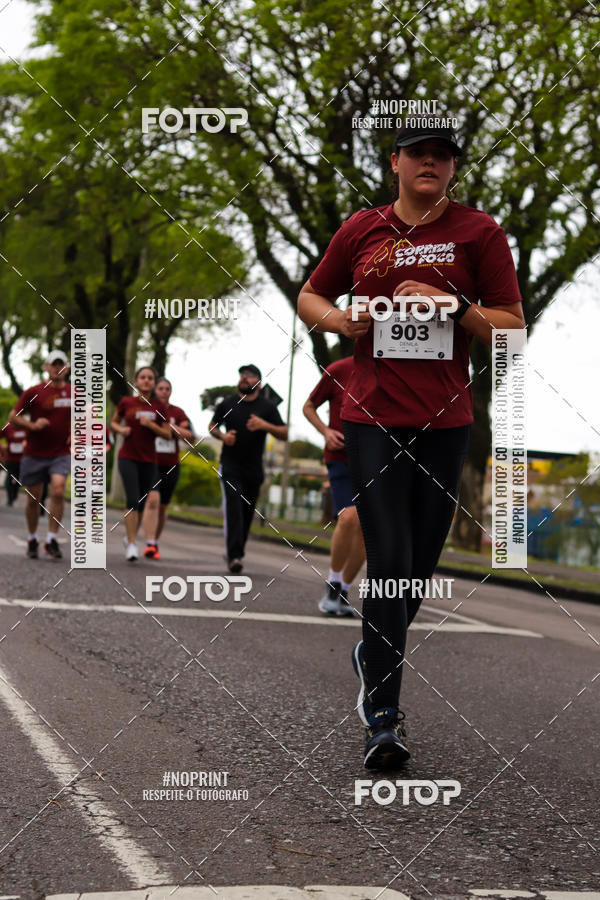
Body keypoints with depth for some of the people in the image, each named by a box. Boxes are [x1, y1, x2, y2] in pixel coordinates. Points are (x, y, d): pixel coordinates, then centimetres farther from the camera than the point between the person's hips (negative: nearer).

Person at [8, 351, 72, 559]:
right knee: (34, 498, 7)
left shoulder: (74, 393, 4)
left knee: (58, 490, -19)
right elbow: (13, 417, 0)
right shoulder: (33, 393, -3)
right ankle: (32, 539, 27)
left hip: (61, 453, 1)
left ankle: (51, 540, -11)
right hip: (34, 454, -1)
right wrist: (32, 425, -16)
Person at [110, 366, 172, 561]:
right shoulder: (126, 402, 1)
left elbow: (167, 434, 4)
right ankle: (131, 544, -7)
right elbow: (114, 422, 16)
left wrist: (151, 425, -12)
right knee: (133, 500, -14)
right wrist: (120, 430, -6)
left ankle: (130, 537, 30)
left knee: (147, 502, 8)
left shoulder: (158, 407, 3)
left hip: (149, 460, 3)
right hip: (128, 457, -2)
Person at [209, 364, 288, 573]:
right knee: (233, 509, -16)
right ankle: (234, 556, -22)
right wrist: (222, 436, -4)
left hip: (254, 469, 2)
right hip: (230, 467, -1)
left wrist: (265, 425, -19)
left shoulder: (267, 407, 2)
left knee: (247, 513, 8)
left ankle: (237, 552, 25)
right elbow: (212, 426, 18)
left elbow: (284, 434, -1)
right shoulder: (227, 404, 4)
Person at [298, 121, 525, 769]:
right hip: (372, 417, -1)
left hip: (444, 422, 1)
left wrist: (454, 304, -13)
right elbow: (309, 298, 20)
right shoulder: (361, 231, 8)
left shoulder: (479, 233, 4)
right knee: (389, 561, -11)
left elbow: (513, 327, 3)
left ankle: (373, 658, 38)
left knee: (419, 564, 10)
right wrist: (339, 318, -1)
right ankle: (382, 716, -9)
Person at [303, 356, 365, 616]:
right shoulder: (337, 371, -7)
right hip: (341, 457, -4)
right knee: (349, 517, -23)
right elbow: (308, 407, 6)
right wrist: (326, 431, -11)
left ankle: (343, 593, 15)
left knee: (365, 529, -1)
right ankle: (333, 583, -5)